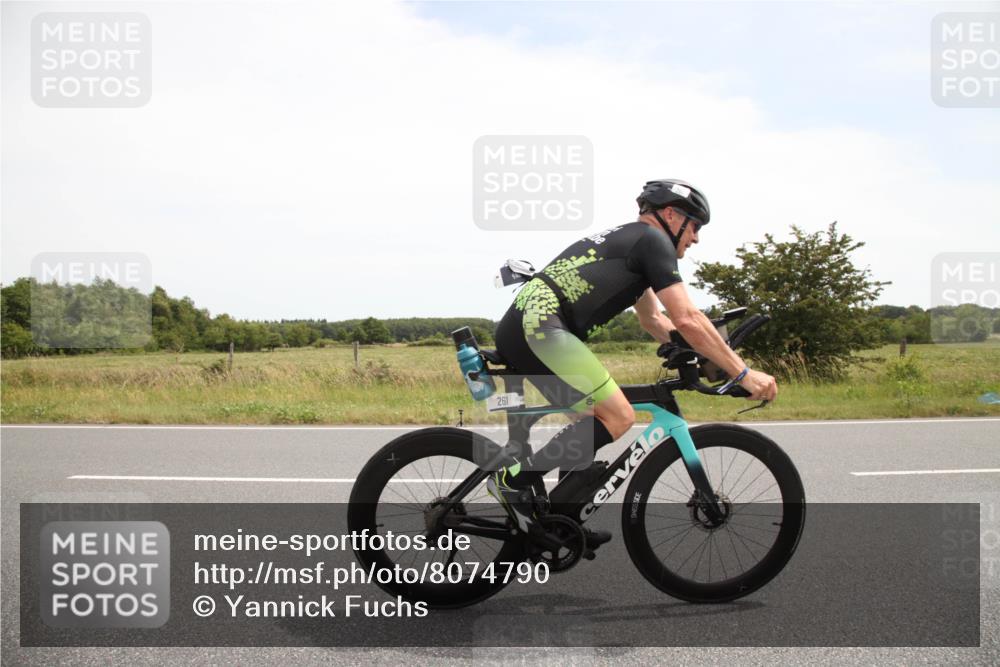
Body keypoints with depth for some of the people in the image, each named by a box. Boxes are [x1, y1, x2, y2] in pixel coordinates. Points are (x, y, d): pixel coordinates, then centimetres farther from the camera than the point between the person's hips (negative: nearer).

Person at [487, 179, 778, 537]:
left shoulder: (625, 239, 29)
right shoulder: (652, 239, 0)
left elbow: (653, 320, 34)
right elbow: (687, 320, -7)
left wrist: (710, 357, 28)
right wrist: (744, 373, -2)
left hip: (517, 327, 10)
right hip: (540, 325, -10)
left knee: (594, 417, 19)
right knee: (618, 416, -11)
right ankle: (514, 480, -11)